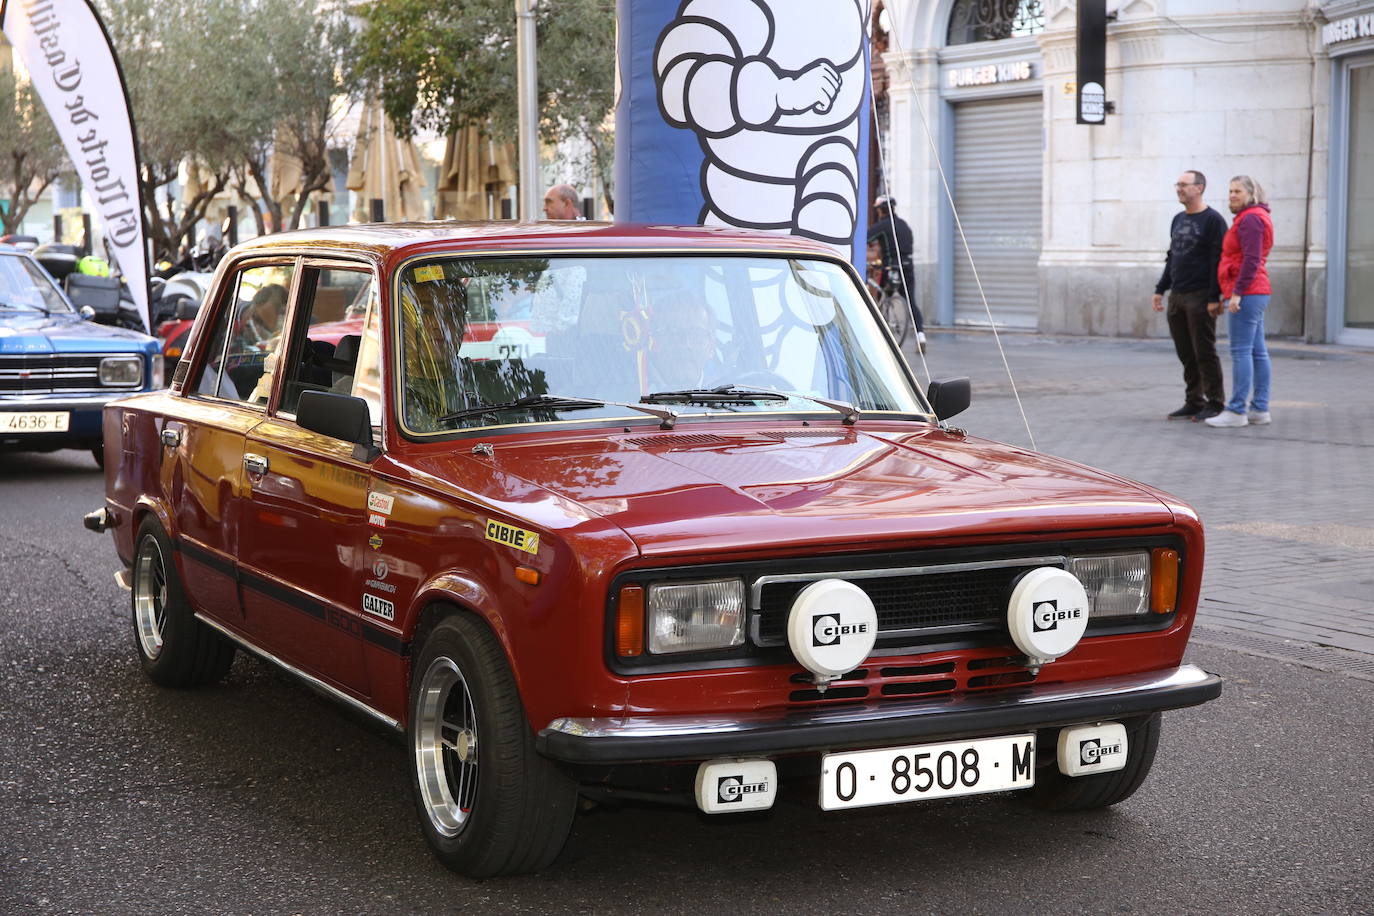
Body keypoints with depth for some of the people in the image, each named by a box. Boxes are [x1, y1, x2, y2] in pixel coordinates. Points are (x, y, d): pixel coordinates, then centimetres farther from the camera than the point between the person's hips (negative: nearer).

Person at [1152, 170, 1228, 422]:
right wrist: (1160, 289, 17)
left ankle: (1214, 404, 2)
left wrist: (1214, 298, -18)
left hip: (1199, 298, -7)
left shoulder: (1213, 220, -8)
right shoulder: (1178, 220, 16)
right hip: (1176, 297, 7)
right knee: (1186, 354, 8)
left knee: (1204, 353, -5)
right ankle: (1194, 402, 15)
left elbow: (1218, 261, -13)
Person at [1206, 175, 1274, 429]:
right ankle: (1260, 409, 11)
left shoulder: (1250, 219, -12)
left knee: (1241, 351, -11)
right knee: (1257, 352, 9)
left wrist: (1237, 292, -22)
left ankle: (1236, 411, -13)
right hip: (1255, 293, 11)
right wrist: (1234, 292, 23)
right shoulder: (1250, 218, 20)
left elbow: (1251, 260, -20)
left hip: (1246, 293, -11)